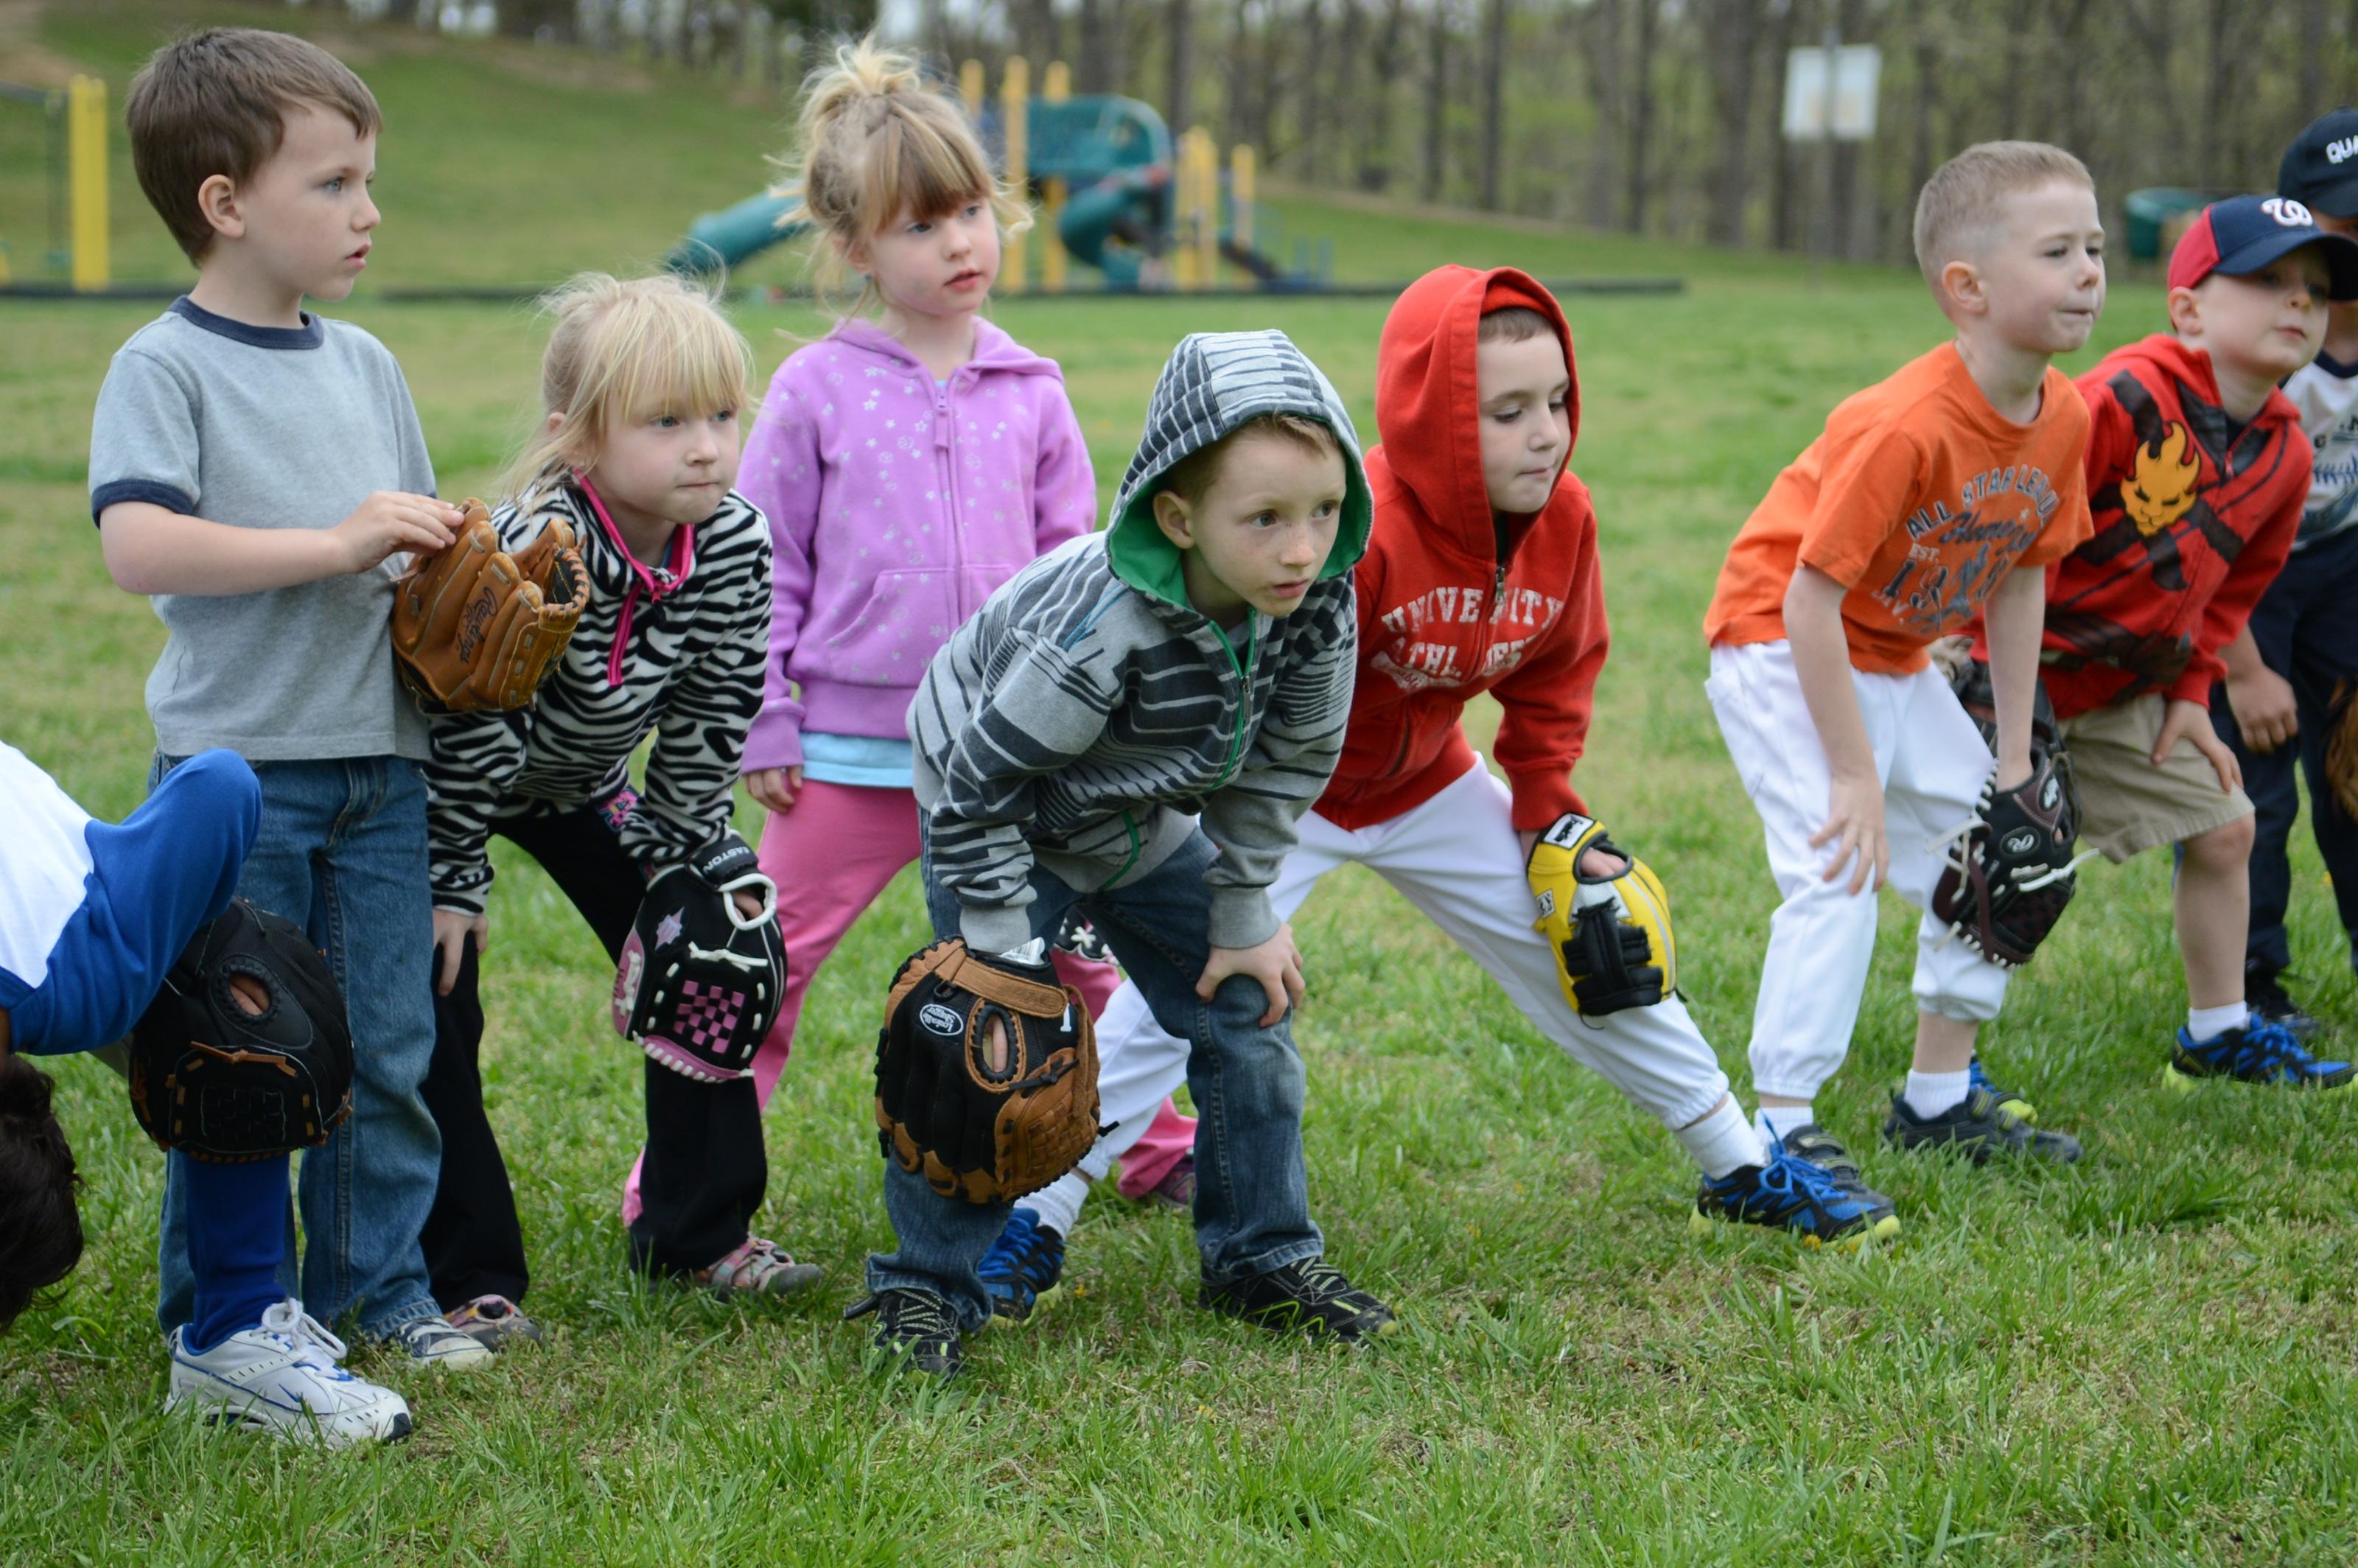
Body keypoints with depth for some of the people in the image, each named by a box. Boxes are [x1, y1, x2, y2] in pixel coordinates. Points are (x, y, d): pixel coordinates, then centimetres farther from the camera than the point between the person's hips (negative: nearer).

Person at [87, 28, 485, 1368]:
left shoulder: (365, 365, 13)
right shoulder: (166, 368, -7)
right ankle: (219, 1310, 13)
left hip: (380, 764, 6)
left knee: (389, 1047, 9)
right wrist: (337, 543, -24)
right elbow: (139, 547, -22)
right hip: (238, 766, -6)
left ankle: (378, 1282, 22)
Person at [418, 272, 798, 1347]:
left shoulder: (735, 544, -20)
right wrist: (454, 880, -22)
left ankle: (700, 1229, 18)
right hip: (439, 778, -6)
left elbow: (712, 721, -7)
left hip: (577, 780, 6)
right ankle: (466, 1279, -2)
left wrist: (671, 864, -6)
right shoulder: (533, 548, -39)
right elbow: (466, 724, -30)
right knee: (437, 1008, -12)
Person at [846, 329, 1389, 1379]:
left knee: (1247, 1013, 5)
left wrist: (1244, 918, 0)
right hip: (1000, 816, -6)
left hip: (1149, 823, 6)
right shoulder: (1101, 629, -41)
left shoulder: (1318, 597, -23)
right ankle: (926, 1285, 4)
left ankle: (1261, 1258, 21)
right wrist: (1009, 964, -25)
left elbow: (1288, 760, -4)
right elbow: (978, 789, -30)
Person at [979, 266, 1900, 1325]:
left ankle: (1743, 1170, 26)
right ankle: (1033, 1221, -8)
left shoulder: (1562, 520, -14)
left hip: (1428, 786, 6)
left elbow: (1554, 671, 6)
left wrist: (1551, 811, 1)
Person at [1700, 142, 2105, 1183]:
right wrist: (1853, 774, -26)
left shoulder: (2064, 418, -8)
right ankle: (1780, 1127, -14)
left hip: (1896, 660, 9)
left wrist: (2015, 759, 4)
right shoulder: (1906, 427, -32)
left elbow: (2019, 581, 3)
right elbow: (1811, 597, -30)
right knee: (1839, 874, -20)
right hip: (1781, 649, -9)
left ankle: (1940, 1098, 24)